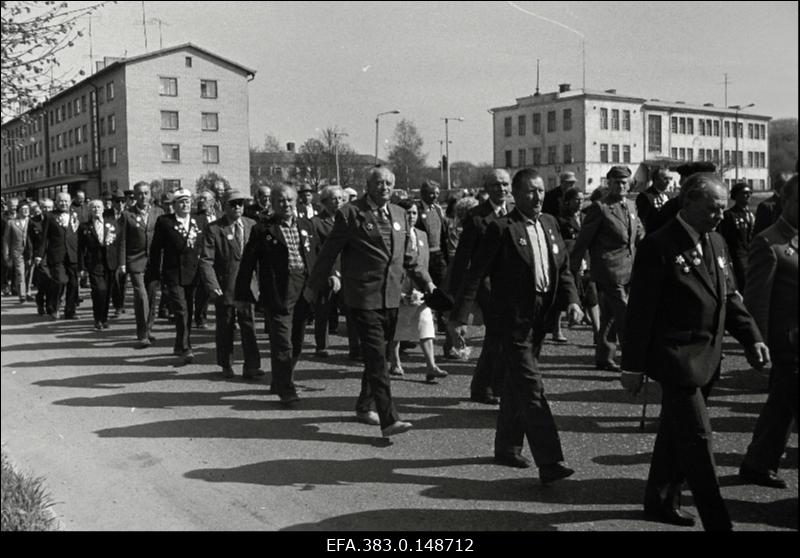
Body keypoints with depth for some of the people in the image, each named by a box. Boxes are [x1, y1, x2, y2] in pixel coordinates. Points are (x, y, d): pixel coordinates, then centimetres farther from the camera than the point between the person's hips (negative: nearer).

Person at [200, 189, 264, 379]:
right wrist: (212, 285, -19)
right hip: (225, 287, -2)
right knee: (225, 327, 10)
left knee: (248, 326, 0)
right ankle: (226, 366, 23)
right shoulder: (214, 229, -6)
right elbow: (206, 260, -9)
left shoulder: (251, 225, 6)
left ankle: (251, 366, 5)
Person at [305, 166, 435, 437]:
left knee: (376, 355, 15)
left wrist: (426, 282, 16)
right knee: (377, 358, -10)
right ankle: (388, 419, -12)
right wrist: (313, 286, 4)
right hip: (364, 297, -6)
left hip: (391, 297, 6)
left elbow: (408, 256, 22)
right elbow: (329, 252, -1)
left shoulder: (399, 214, 13)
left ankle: (364, 408, 30)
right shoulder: (350, 213, -6)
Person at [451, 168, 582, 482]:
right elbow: (476, 274, -11)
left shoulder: (549, 224, 11)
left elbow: (563, 267, 15)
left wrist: (571, 300, -1)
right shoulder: (502, 229, -10)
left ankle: (507, 448, 33)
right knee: (531, 388, -9)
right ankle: (549, 463, -9)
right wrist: (459, 316, -14)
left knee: (516, 385, 19)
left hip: (540, 317, 7)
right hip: (513, 319, -7)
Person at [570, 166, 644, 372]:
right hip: (609, 272, -7)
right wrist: (572, 270, -9)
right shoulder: (599, 208, -9)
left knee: (610, 317, 15)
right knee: (625, 318, -7)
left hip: (628, 271, 7)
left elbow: (640, 235, 23)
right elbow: (582, 240, -9)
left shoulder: (630, 206, 14)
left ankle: (604, 358, 24)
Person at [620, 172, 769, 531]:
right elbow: (640, 310, -14)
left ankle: (661, 502, 34)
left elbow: (728, 297, 15)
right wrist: (632, 366, -13)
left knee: (675, 432, 19)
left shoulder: (716, 243, 9)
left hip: (704, 357, 8)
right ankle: (717, 522, 5)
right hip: (676, 357, -8)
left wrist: (752, 338, 1)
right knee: (697, 437, -4)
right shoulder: (659, 246, -15)